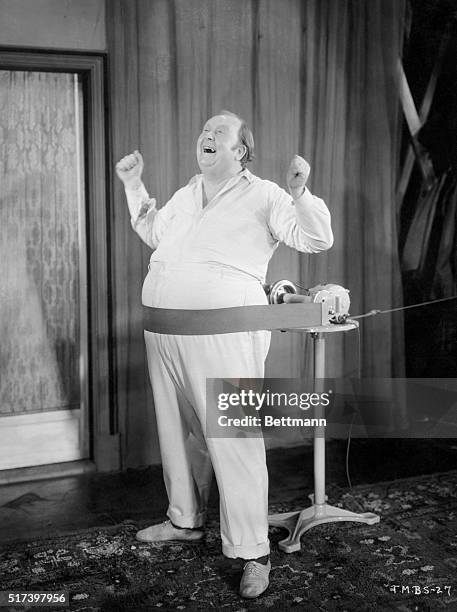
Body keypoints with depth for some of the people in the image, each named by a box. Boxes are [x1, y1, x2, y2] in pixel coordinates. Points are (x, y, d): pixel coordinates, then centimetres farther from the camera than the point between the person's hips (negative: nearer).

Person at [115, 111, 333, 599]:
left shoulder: (262, 195, 1)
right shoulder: (185, 195, 20)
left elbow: (316, 240, -7)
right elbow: (154, 233, 37)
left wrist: (299, 194, -22)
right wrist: (134, 188, 32)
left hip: (223, 333, -7)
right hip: (164, 331, 7)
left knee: (233, 437, -8)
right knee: (177, 429, 16)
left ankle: (251, 551, 0)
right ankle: (185, 520, 35)